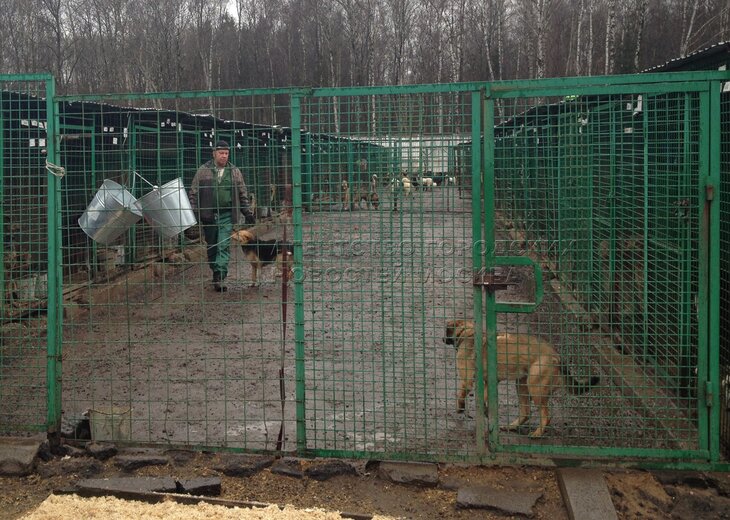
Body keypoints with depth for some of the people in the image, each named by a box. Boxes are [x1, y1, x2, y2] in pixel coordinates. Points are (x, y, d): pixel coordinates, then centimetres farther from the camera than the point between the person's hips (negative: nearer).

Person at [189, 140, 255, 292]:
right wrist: (194, 211, -3)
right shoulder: (203, 171, 3)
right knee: (211, 246, 10)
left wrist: (248, 213, 9)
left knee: (224, 246, -10)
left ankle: (220, 277, -13)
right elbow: (194, 193, 4)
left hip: (226, 216, 0)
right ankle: (215, 273, 24)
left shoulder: (235, 172, 7)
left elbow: (242, 195, 13)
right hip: (208, 215, 1)